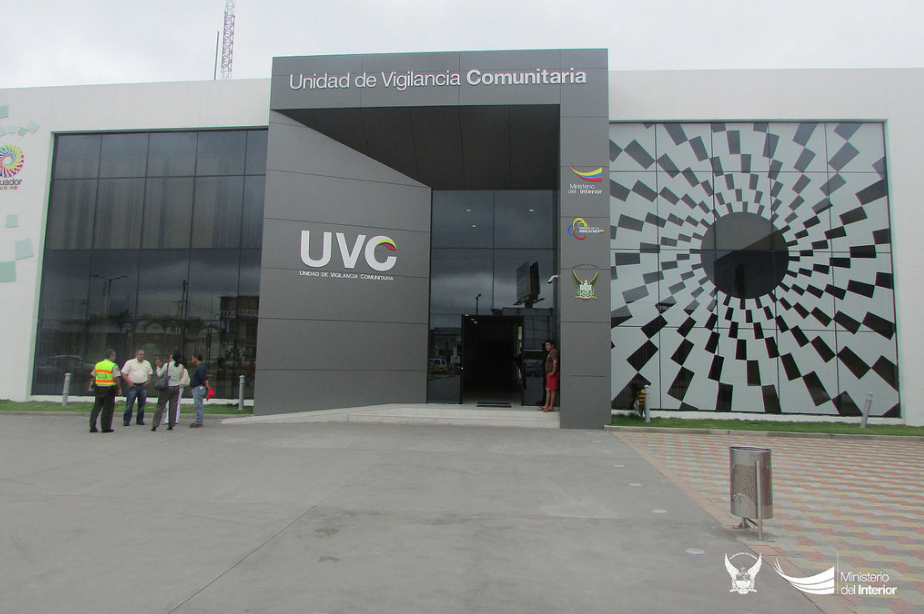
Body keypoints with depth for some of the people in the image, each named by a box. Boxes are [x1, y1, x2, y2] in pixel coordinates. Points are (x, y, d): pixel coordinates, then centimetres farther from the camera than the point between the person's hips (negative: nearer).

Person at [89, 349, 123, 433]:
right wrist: (119, 388, -4)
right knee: (108, 408, 3)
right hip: (109, 389, -6)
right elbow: (117, 379, -14)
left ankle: (92, 426, 10)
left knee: (96, 407, 14)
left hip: (99, 388, 6)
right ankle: (105, 427, 7)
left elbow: (93, 377, 15)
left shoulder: (97, 365, 11)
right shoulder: (113, 366, -10)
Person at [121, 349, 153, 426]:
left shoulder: (147, 363, 13)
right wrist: (129, 382, -12)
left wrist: (148, 381, 5)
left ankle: (140, 420, 13)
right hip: (132, 386, -4)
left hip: (143, 386, 4)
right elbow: (124, 373, -2)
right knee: (129, 404, -5)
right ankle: (126, 420, 1)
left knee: (142, 404, 5)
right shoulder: (130, 363, 1)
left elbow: (150, 373, 21)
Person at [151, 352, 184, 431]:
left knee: (160, 406, 3)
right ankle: (171, 425, 8)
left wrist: (158, 367, 10)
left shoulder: (167, 365, -11)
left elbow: (159, 375, -2)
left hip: (167, 387, -3)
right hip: (176, 387, 3)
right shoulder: (181, 366, 0)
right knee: (173, 406, 6)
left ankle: (155, 425, 3)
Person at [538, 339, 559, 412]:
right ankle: (546, 406, 16)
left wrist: (553, 372, -22)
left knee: (552, 390, -5)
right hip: (549, 373, 11)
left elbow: (555, 362, -25)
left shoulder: (553, 352, -13)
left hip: (552, 374, -11)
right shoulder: (550, 352, 20)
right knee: (547, 390, 12)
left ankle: (551, 407, -2)